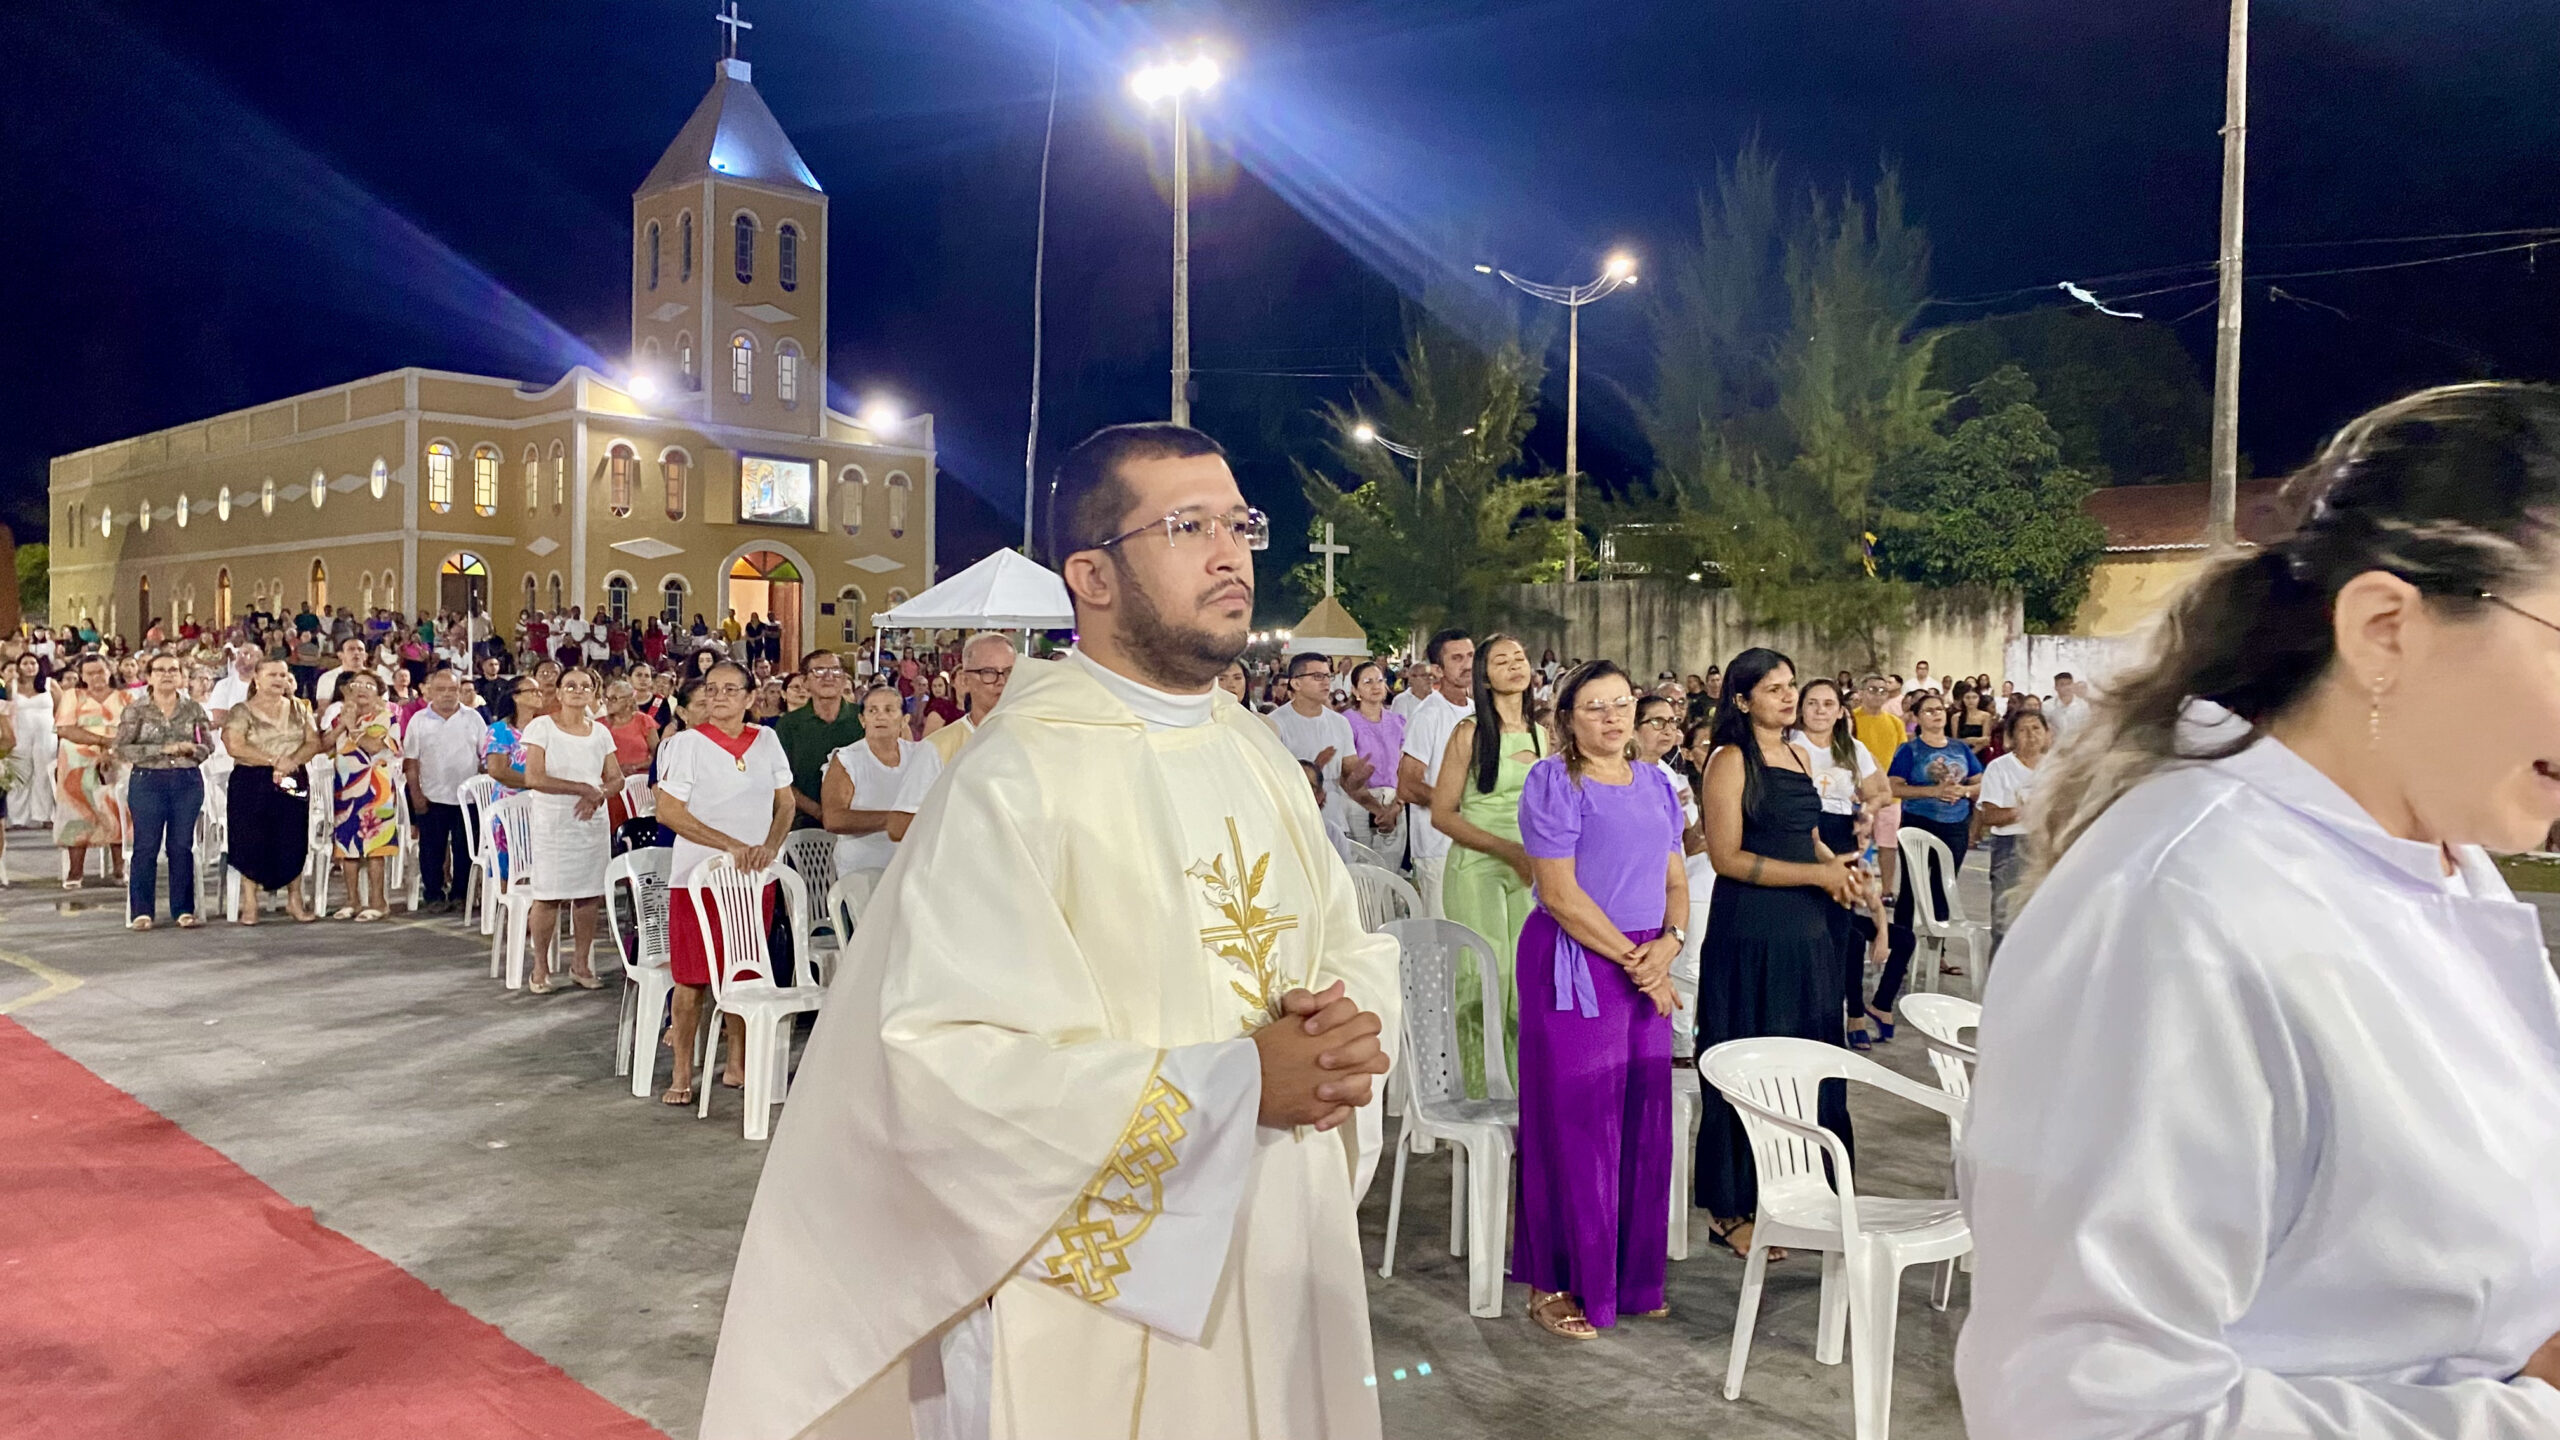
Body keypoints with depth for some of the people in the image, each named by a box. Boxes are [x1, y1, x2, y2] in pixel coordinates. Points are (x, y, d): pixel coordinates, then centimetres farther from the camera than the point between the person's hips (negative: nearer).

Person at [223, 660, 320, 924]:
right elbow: (235, 746, -13)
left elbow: (314, 741, 5)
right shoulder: (241, 711, 0)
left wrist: (292, 761, -14)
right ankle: (249, 904, 6)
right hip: (251, 783, -3)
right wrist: (275, 760, -17)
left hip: (292, 782, 3)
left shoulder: (298, 708, 12)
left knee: (293, 841, 1)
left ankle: (295, 899, 12)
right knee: (251, 841, -1)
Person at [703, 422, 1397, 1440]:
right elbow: (942, 1059, -25)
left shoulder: (1263, 760, 5)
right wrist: (1229, 1084, -25)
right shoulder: (1017, 775, -19)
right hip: (1095, 1295, -7)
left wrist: (1349, 1023, -12)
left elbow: (1356, 947, 11)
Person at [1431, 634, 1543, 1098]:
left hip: (1527, 872, 5)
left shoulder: (1540, 734, 12)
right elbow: (1442, 814, -7)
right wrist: (1507, 848, -15)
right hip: (1476, 869, -5)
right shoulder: (1471, 732, -5)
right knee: (1484, 982, -8)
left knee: (1525, 982, 4)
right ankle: (1478, 1097, 5)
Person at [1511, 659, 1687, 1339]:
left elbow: (1675, 879, 13)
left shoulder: (1654, 783, 13)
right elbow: (1560, 892, -14)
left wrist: (1668, 943, -6)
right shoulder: (1553, 781, -7)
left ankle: (1632, 1272, 26)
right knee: (1574, 1119, 0)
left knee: (1642, 1118, 10)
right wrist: (1630, 957, -14)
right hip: (1573, 965, -6)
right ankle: (1556, 1282, 14)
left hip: (1648, 969, 6)